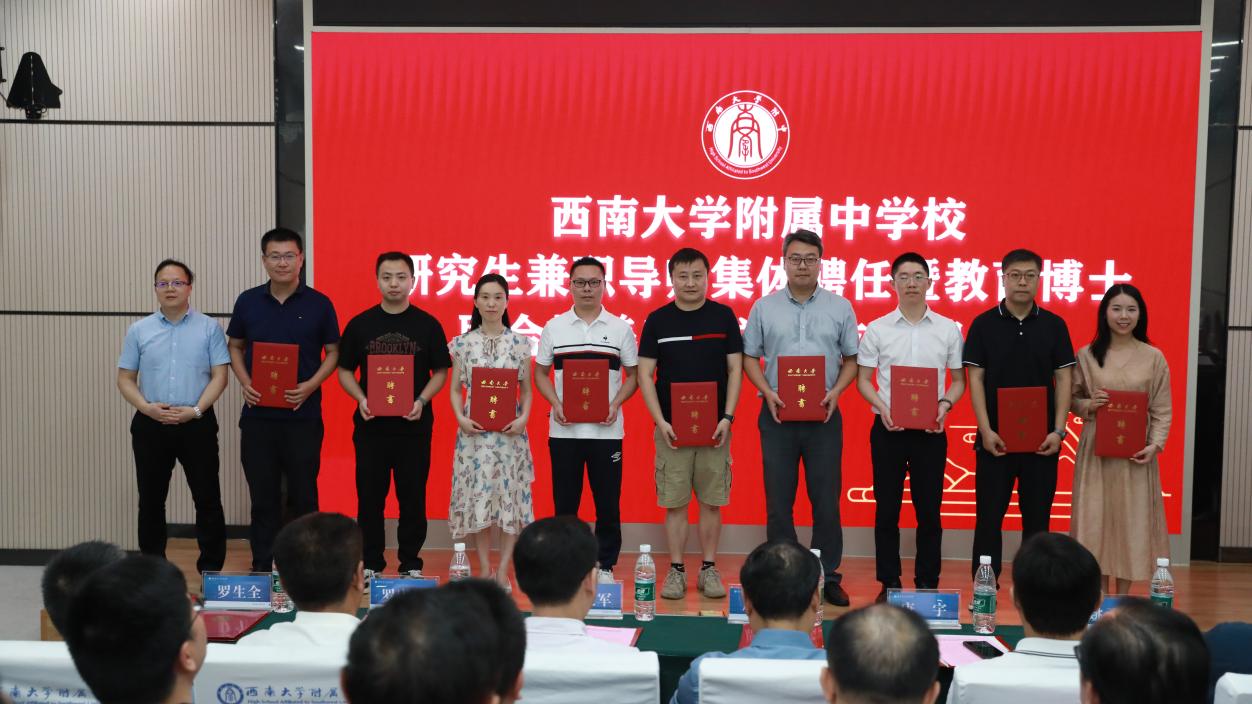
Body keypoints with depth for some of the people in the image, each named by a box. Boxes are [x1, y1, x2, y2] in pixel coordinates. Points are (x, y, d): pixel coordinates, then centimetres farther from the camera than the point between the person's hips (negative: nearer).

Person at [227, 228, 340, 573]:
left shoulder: (318, 304, -1)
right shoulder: (247, 301, 5)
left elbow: (333, 352, 4)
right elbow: (235, 347, 14)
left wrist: (311, 385, -12)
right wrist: (245, 382, -4)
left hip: (303, 414, -2)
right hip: (258, 413, 2)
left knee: (304, 494, 4)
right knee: (263, 495, 8)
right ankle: (262, 567, 18)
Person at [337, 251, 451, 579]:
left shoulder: (428, 325, 2)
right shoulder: (360, 324, 5)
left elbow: (440, 372, 5)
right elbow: (345, 371, 9)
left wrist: (421, 400, -12)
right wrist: (361, 399, -9)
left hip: (414, 425, -1)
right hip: (370, 425, 1)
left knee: (413, 497, 5)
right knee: (370, 497, 5)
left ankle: (410, 564, 16)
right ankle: (371, 564, 17)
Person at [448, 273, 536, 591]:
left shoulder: (520, 343, 3)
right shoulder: (462, 343, 4)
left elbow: (526, 390, 5)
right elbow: (455, 389, 7)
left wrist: (523, 418, -11)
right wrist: (461, 417, -10)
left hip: (510, 431, 0)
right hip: (474, 431, 0)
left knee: (510, 495, 0)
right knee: (478, 495, 3)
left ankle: (503, 570, 9)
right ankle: (485, 568, 15)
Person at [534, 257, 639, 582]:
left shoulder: (621, 329, 4)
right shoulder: (553, 327, 6)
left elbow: (633, 375, 7)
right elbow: (540, 373, 10)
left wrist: (615, 404, -9)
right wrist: (556, 404, -6)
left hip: (606, 430, 0)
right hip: (563, 430, 1)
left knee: (608, 502, 3)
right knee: (564, 502, 6)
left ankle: (605, 566, 15)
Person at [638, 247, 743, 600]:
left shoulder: (723, 316, 2)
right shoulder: (657, 320, 2)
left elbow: (735, 369, 3)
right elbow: (645, 374, 1)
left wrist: (727, 417, -7)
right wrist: (660, 421, -9)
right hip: (671, 426, 0)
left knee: (712, 501, 5)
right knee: (674, 502, 3)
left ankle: (709, 569, 17)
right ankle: (676, 570, 13)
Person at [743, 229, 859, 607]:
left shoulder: (840, 307, 5)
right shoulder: (764, 307, 5)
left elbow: (851, 359, 8)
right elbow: (750, 357, 8)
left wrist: (835, 392, -8)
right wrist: (768, 393, -7)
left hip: (824, 416, 0)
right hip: (777, 415, 0)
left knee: (826, 499, 2)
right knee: (778, 501, 5)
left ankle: (828, 576, 13)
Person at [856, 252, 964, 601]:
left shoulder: (948, 329, 6)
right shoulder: (877, 329, 4)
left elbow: (958, 380, 10)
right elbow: (863, 379, 5)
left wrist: (945, 404, -10)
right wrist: (882, 407, -12)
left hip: (930, 429, 0)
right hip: (888, 428, 0)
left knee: (929, 510, 4)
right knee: (886, 509, 5)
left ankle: (927, 583, 14)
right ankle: (889, 583, 14)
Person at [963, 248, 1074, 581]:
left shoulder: (1054, 325, 4)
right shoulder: (984, 324, 0)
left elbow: (1063, 379, 4)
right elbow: (975, 379, -2)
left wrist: (1058, 430, -6)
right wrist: (986, 430, -10)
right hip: (995, 437, -1)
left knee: (1037, 517, 7)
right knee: (989, 516, 4)